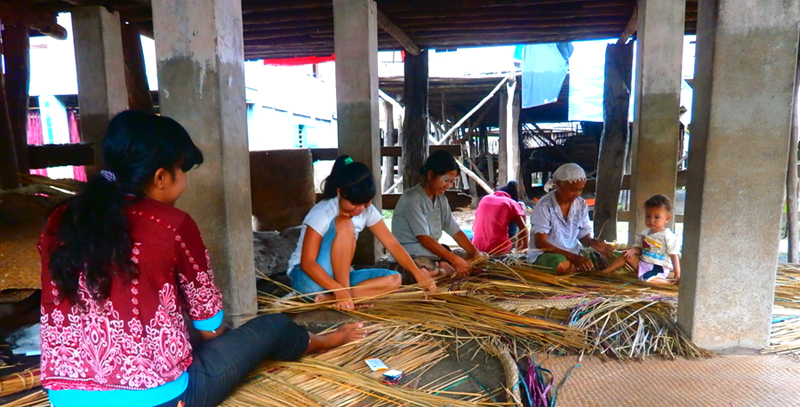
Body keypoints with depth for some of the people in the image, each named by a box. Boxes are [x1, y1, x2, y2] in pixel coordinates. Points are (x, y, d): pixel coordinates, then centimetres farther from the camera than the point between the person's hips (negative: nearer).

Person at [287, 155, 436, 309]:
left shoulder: (367, 210, -5)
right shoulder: (322, 213, -23)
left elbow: (392, 244, -6)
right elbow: (307, 263, -27)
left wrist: (417, 272, -19)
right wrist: (339, 290, -38)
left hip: (340, 275, 7)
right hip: (308, 279, -7)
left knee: (394, 279, -12)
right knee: (344, 224, -28)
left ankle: (330, 298, -21)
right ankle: (341, 293, -24)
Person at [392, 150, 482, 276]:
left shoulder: (441, 200, 11)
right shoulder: (412, 198, -15)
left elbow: (456, 231, 9)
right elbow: (424, 239, -20)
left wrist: (476, 253, -7)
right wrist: (455, 259, -24)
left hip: (433, 255, 9)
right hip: (410, 258, -9)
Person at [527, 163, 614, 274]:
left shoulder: (582, 205, 2)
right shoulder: (545, 206, -15)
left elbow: (584, 236, 9)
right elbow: (540, 243, -19)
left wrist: (593, 242, -17)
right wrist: (573, 257, -27)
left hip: (573, 255, 5)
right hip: (544, 254, -5)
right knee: (562, 266, -38)